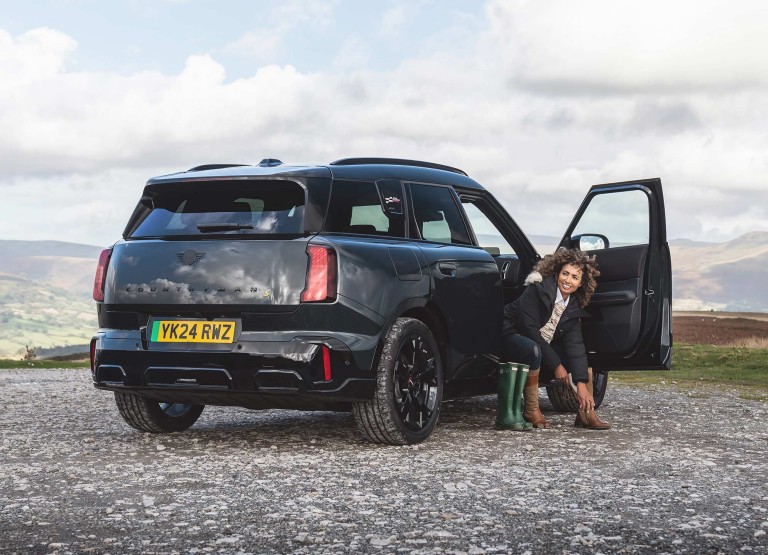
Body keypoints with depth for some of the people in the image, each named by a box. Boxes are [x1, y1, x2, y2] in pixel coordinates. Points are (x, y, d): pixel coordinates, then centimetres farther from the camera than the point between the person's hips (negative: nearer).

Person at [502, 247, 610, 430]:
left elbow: (575, 345, -10)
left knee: (583, 355, -3)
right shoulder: (537, 289, -19)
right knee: (533, 350, -38)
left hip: (543, 347, 7)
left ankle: (586, 413, -5)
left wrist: (581, 384, -21)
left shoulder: (574, 307, -1)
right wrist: (556, 365, -22)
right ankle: (531, 411, -25)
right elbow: (529, 329, -24)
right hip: (511, 337, -7)